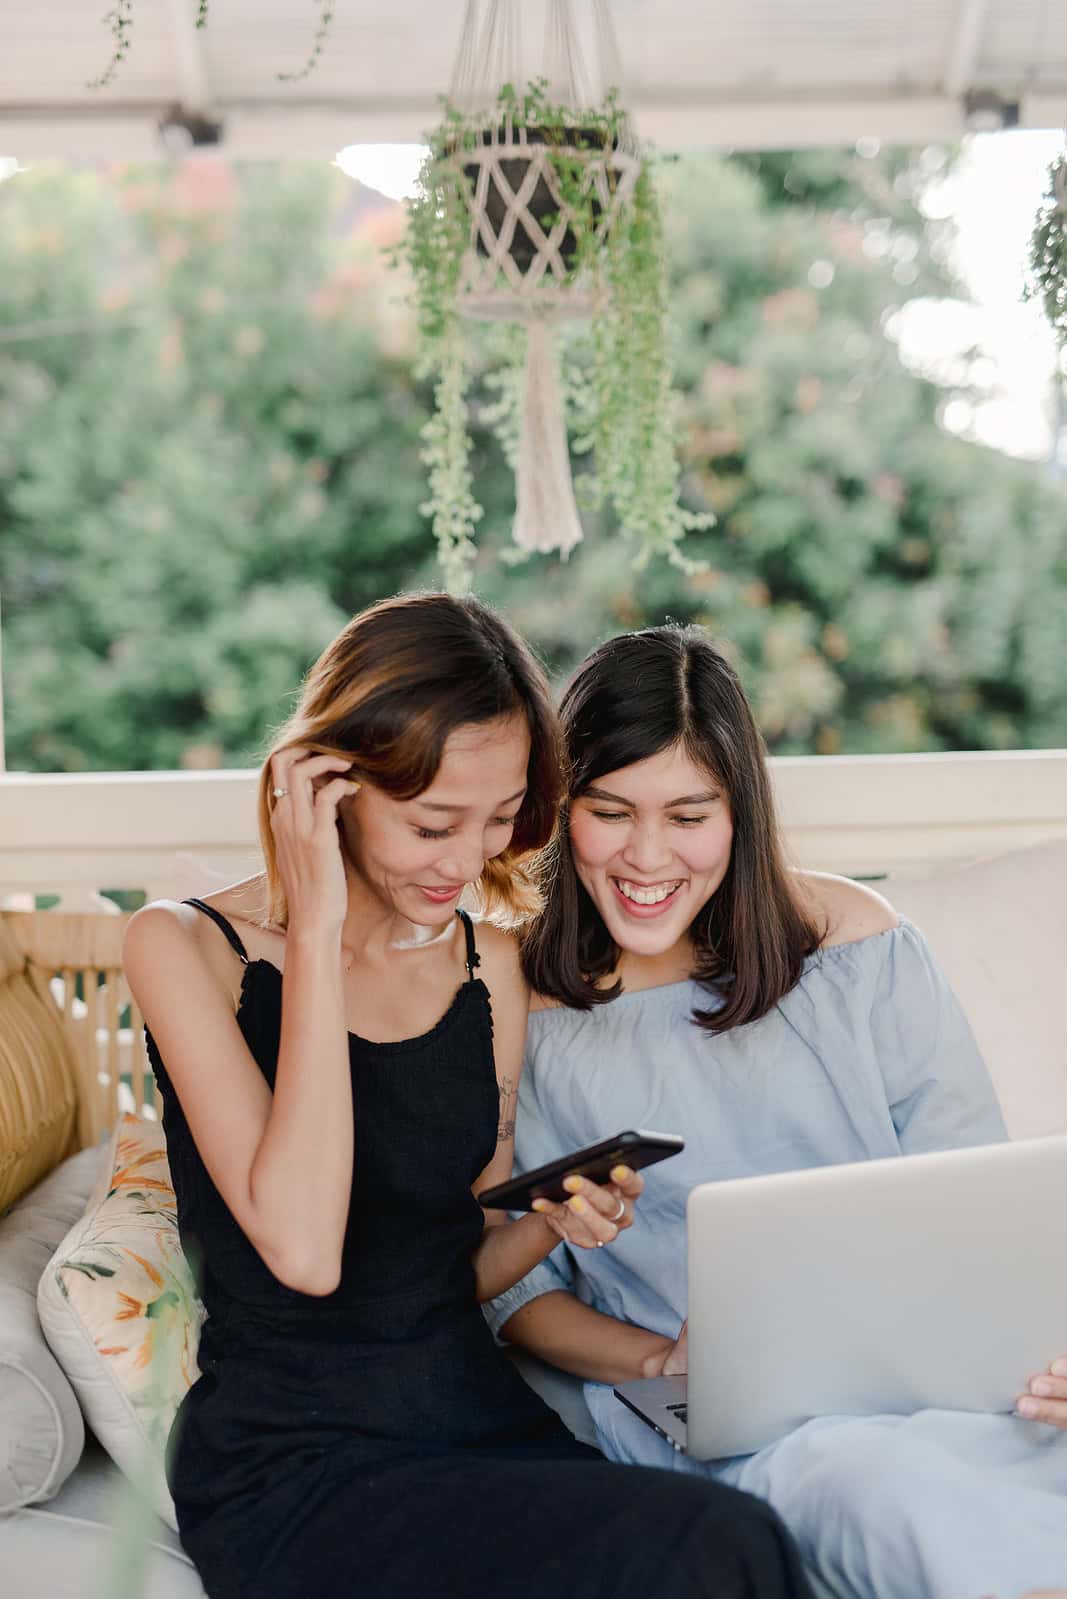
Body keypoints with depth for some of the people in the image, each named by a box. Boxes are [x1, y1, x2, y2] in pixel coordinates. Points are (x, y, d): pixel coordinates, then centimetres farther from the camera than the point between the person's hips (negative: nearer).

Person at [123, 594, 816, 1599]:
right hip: (290, 1467, -5)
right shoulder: (185, 948, -7)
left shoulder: (489, 964, 10)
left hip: (481, 1418, 5)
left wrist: (554, 1224, -6)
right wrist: (317, 934, -17)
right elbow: (303, 1252, -21)